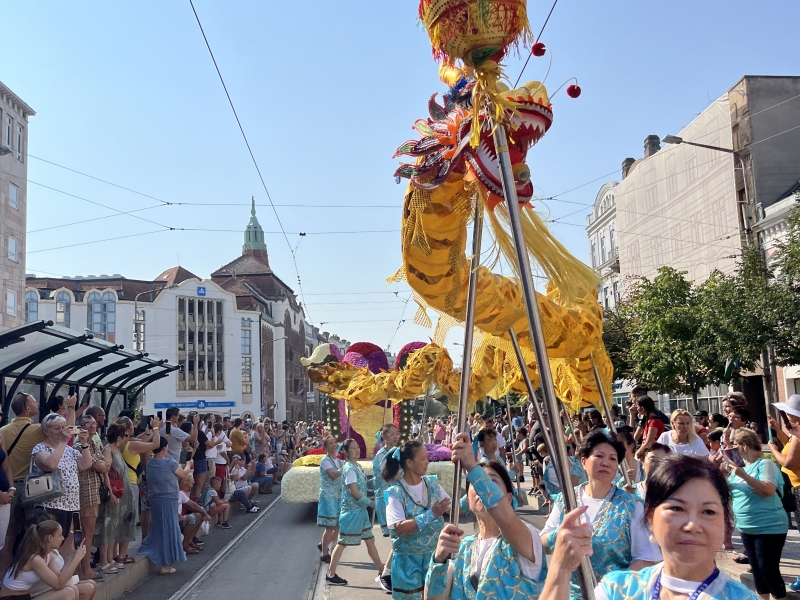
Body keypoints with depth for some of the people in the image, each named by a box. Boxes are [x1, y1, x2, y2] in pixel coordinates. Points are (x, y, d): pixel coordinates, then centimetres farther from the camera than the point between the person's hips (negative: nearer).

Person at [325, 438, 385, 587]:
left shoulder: (358, 466, 10)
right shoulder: (349, 468, -18)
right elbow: (354, 491, -21)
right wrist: (371, 503, -13)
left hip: (360, 510, 9)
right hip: (351, 511, -9)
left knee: (370, 540, 13)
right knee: (342, 543, 0)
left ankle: (382, 571, 21)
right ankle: (331, 575, 10)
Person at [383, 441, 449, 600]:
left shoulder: (432, 483, 0)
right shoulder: (395, 492, -15)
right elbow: (400, 528, -23)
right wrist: (431, 514, -27)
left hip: (434, 554, 4)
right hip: (408, 559, -4)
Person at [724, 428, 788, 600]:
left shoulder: (765, 464, -11)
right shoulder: (741, 466, 10)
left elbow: (768, 491, -26)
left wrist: (744, 475, -29)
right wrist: (724, 474, -5)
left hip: (769, 528, -8)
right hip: (747, 528, 8)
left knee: (768, 569, -6)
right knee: (756, 568, 14)